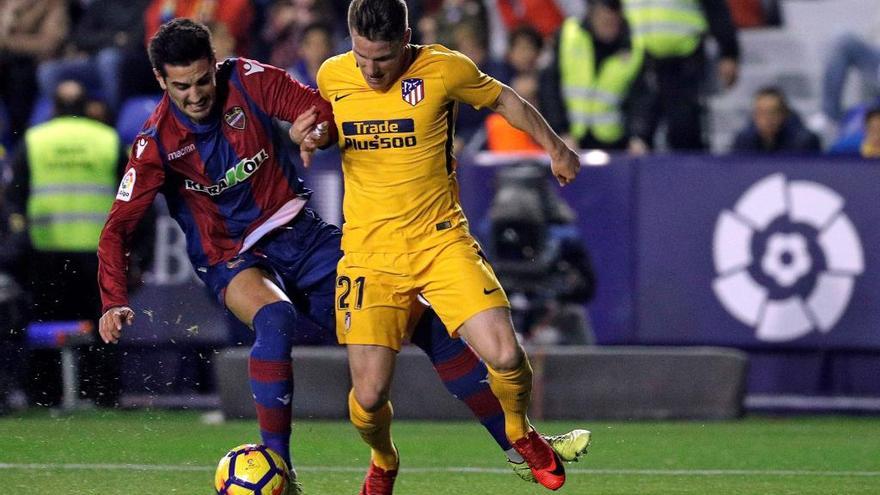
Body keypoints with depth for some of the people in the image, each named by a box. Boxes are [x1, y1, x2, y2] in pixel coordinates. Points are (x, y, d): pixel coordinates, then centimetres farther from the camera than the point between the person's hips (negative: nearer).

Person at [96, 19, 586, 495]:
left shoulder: (247, 80, -9)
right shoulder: (156, 143, -13)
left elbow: (324, 111, -8)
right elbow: (119, 227, -12)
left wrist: (314, 126, -33)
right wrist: (115, 301, -26)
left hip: (302, 236, 3)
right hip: (235, 258, -3)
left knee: (424, 320, -3)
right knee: (276, 320, -39)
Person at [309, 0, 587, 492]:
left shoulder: (443, 69, -9)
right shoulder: (332, 76, -1)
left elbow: (503, 99, 11)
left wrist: (556, 148, 23)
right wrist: (317, 137, -1)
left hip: (440, 241, -1)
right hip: (368, 250, 1)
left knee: (505, 355, -19)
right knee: (369, 395, -9)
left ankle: (521, 434, 16)